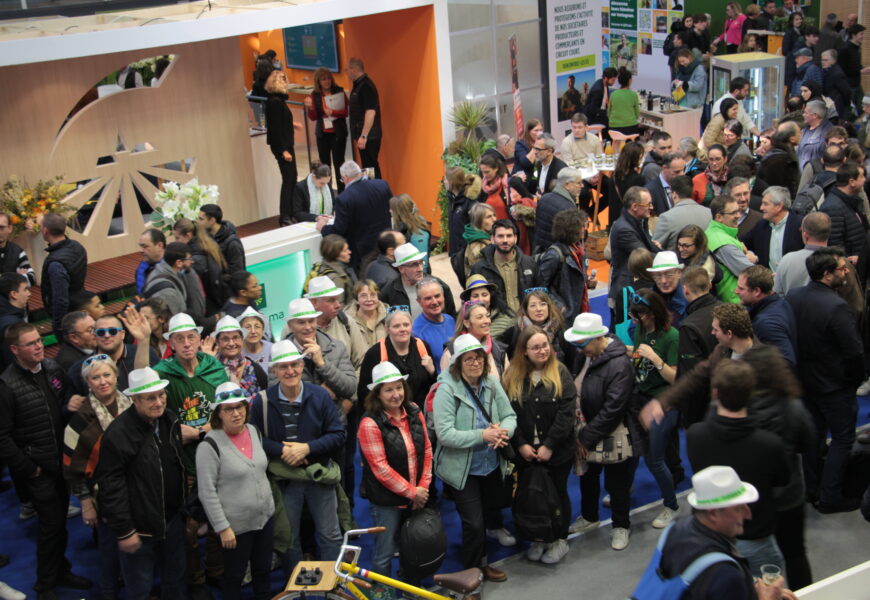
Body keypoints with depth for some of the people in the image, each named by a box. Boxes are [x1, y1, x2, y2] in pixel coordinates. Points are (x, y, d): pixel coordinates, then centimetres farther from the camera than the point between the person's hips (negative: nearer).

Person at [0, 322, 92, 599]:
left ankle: (61, 571, 34)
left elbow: (67, 402, 15)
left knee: (60, 520, 16)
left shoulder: (53, 369, 1)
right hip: (36, 468, -5)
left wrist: (70, 407, -8)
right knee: (51, 523, -2)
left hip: (62, 461, 5)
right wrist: (28, 468, -12)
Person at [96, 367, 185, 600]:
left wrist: (186, 506, 17)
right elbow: (111, 487, -20)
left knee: (176, 578, 22)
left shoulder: (170, 421, 1)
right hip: (140, 526, -6)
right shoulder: (118, 434, -22)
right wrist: (124, 532, -18)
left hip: (173, 519, 6)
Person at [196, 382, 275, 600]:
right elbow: (207, 492, -18)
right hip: (236, 525, -6)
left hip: (265, 517, 6)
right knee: (234, 576, 9)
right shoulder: (210, 445, -18)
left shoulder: (254, 431, 2)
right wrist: (223, 528, -17)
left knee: (263, 570, 19)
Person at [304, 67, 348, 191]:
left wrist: (333, 112, -21)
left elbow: (347, 111, -7)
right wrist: (309, 107, -19)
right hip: (322, 133, 3)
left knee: (338, 162, -3)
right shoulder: (315, 95, 0)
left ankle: (342, 192, 2)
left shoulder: (339, 91, -6)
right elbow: (313, 117, 0)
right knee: (324, 163, 9)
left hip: (338, 133, -3)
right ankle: (326, 192, 18)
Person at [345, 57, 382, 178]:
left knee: (370, 167, -6)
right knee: (368, 166, 13)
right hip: (365, 135, 10)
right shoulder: (359, 85, 13)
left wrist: (363, 136, -26)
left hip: (369, 137, -10)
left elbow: (370, 112, -24)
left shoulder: (366, 86, -17)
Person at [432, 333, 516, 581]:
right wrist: (483, 435, -30)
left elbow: (510, 416, -2)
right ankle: (474, 569, 24)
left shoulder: (491, 383, -5)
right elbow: (445, 434, -26)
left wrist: (503, 431, -25)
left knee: (495, 504, 26)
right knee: (474, 523, 2)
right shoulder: (447, 389, -21)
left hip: (492, 466, 5)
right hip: (463, 470, -5)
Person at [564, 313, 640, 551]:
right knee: (587, 477, 24)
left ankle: (621, 526, 34)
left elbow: (612, 409, -27)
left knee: (616, 483, 11)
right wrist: (576, 409, -6)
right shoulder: (584, 355, -4)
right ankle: (589, 517, 46)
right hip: (588, 429, 7)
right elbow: (575, 386, 12)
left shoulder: (619, 364, -28)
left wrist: (587, 436, -20)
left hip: (612, 436, -7)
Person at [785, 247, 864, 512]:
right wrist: (856, 380, -4)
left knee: (814, 433, 20)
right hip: (834, 386, -7)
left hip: (804, 379, 7)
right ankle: (830, 497, 11)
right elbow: (855, 353, -23)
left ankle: (812, 489, 31)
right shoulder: (837, 308, -27)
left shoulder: (792, 298, -6)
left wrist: (799, 370, 15)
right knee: (843, 439, 7)